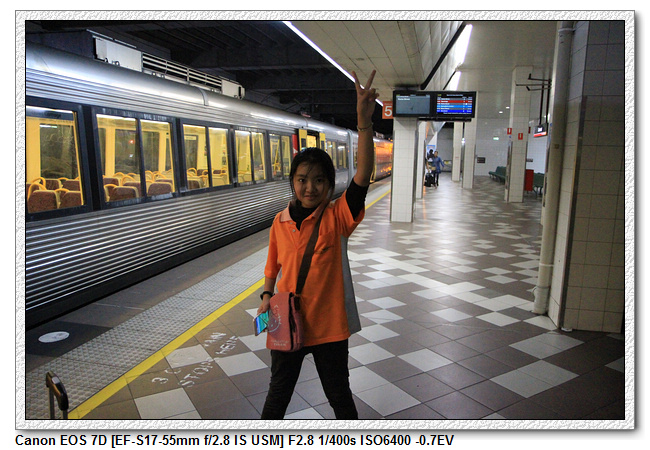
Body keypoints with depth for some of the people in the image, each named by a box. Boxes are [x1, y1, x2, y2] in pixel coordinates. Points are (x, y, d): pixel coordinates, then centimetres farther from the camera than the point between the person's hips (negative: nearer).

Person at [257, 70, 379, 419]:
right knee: (278, 393, 23)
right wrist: (267, 295, -4)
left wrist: (364, 123, -42)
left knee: (339, 396, 19)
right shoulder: (279, 222, -4)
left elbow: (362, 177, -31)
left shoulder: (336, 217, -14)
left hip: (328, 327, -2)